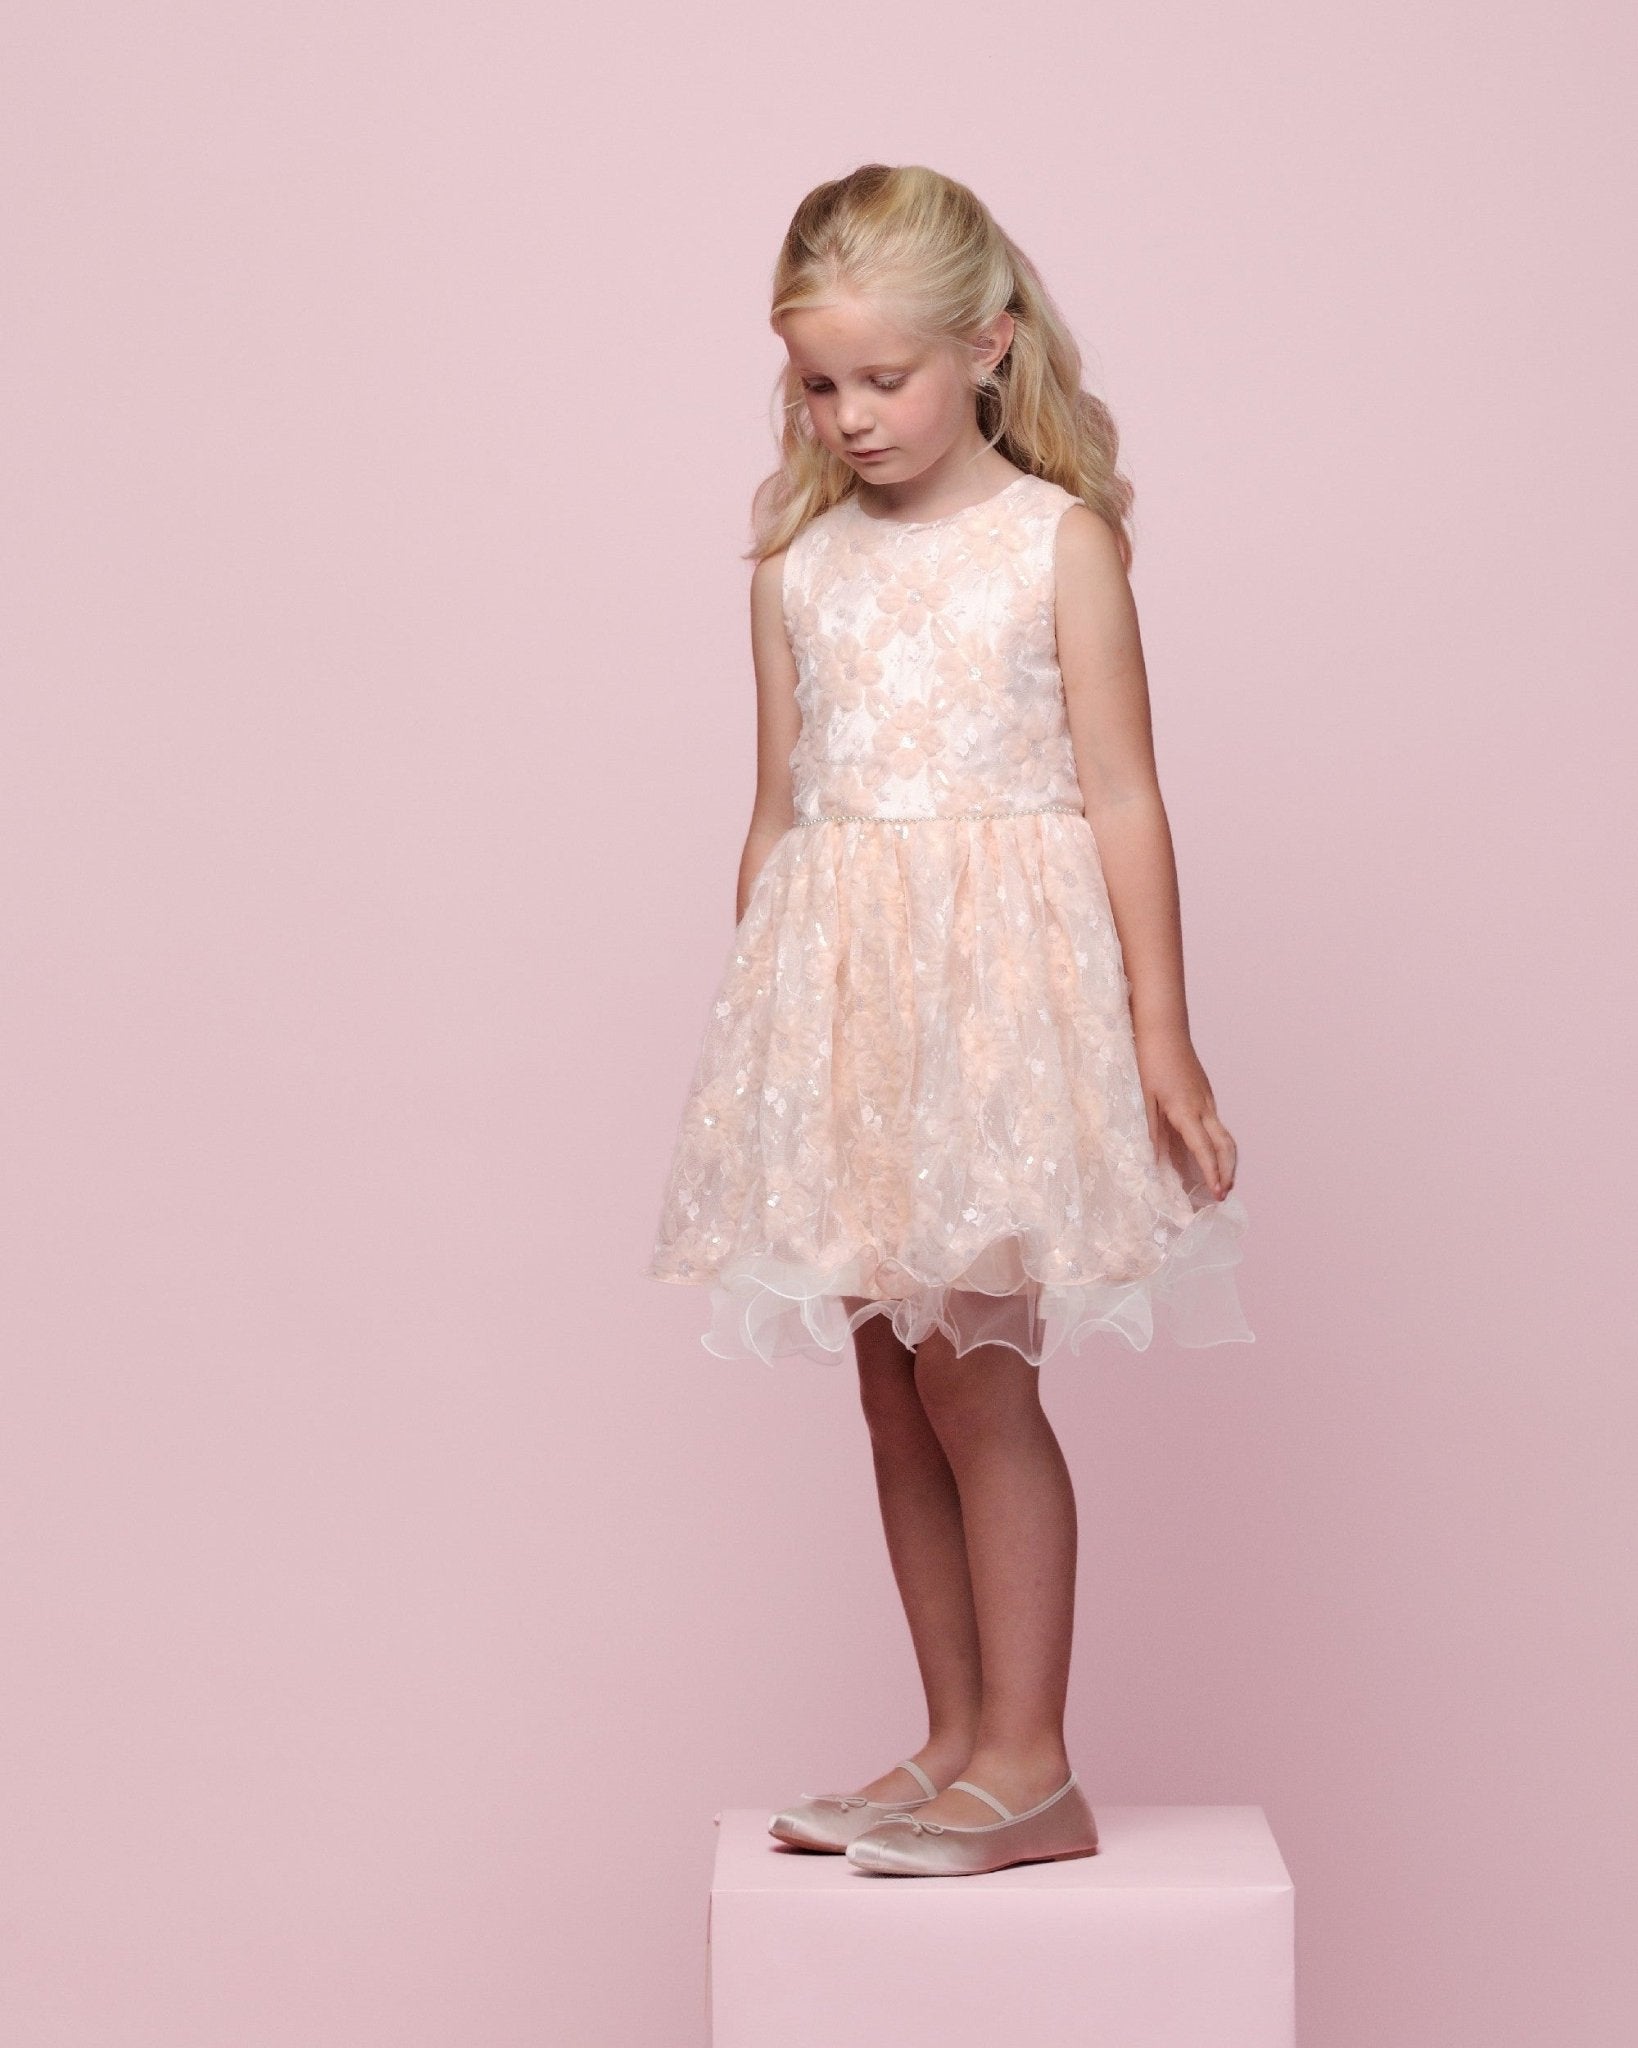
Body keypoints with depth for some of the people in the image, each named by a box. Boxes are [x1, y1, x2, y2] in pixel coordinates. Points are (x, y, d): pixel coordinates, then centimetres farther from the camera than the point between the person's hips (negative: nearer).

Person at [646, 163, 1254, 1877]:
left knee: (971, 1369, -7)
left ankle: (1030, 1767, 3)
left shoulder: (1060, 540, -2)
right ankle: (957, 1748, 19)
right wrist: (751, 1020, 14)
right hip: (841, 992, 5)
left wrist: (1159, 1031, -7)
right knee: (894, 1388, 8)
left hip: (1000, 979, -5)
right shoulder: (796, 564, 9)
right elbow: (779, 805, 14)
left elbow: (1121, 795, -4)